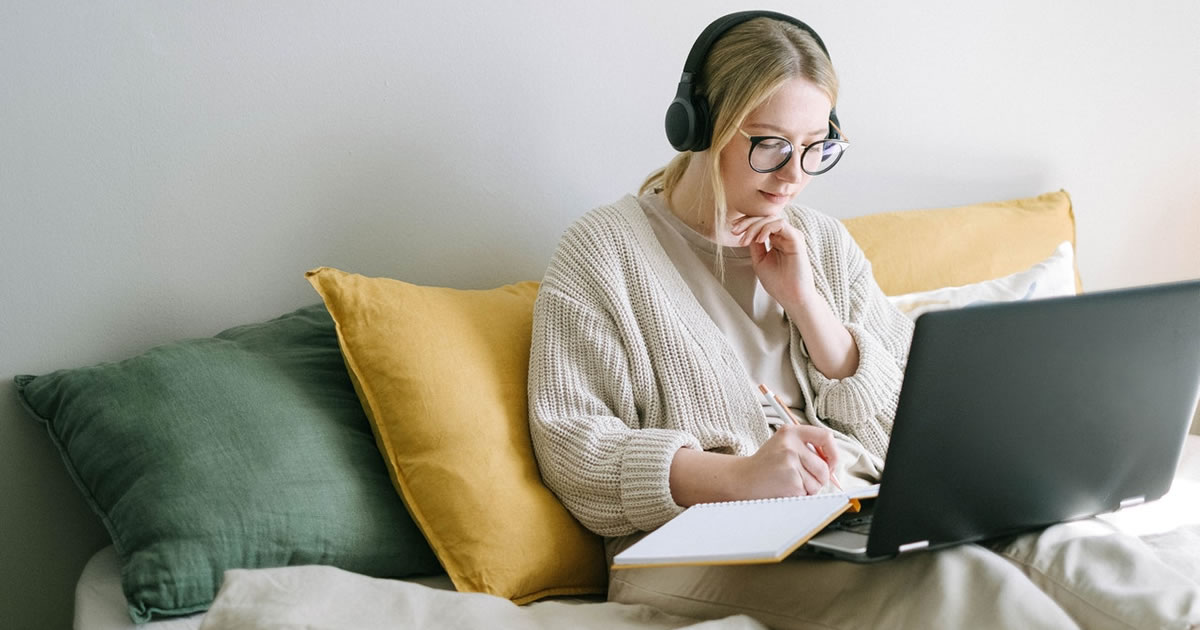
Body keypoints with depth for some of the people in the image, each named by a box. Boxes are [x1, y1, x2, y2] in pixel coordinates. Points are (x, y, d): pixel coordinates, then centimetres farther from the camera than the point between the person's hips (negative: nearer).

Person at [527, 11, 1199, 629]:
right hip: (712, 544, -5)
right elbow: (573, 448, -7)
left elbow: (903, 428, 13)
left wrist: (804, 299, -1)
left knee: (1060, 548, -25)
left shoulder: (825, 243, 18)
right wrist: (737, 475, -24)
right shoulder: (605, 250, 2)